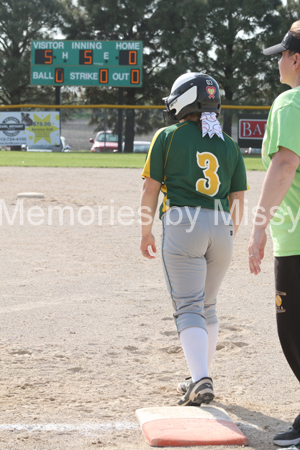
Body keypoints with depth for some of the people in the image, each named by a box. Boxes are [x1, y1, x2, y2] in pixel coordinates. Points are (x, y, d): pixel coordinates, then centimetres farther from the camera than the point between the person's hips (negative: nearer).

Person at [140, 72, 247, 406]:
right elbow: (237, 199, 13)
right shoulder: (229, 145, 14)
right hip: (221, 228, 4)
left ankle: (201, 380, -22)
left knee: (189, 308, -5)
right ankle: (200, 377, 26)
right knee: (207, 306, 19)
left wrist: (145, 232, 8)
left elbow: (151, 188, 0)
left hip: (181, 223, -4)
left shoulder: (168, 137, 2)